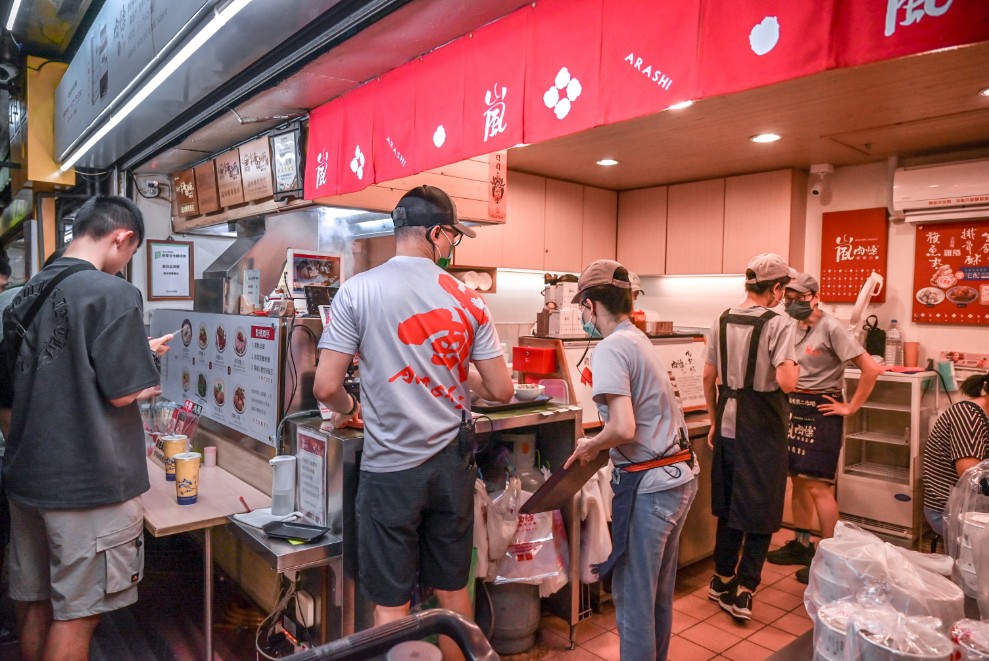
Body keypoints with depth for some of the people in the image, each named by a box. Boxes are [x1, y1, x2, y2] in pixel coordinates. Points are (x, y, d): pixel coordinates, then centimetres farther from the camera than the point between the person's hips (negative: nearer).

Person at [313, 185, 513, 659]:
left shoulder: (358, 290, -9)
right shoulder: (467, 299, -1)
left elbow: (326, 388, -11)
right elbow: (501, 391, 0)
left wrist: (347, 409, 10)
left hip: (390, 468, -3)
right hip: (452, 464, 3)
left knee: (391, 605, 12)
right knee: (453, 591, 20)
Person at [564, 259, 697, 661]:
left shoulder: (610, 348, -17)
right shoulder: (639, 339, 10)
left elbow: (623, 428, -27)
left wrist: (591, 445, -9)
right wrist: (599, 446, 12)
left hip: (648, 484, -9)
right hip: (680, 475, 9)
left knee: (633, 596, 6)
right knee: (660, 592, 22)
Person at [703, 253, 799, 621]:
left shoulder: (723, 321, 4)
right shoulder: (777, 324, -14)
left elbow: (708, 376, 8)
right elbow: (785, 382, -25)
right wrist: (795, 368, -2)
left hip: (728, 427, 6)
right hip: (762, 432, -6)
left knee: (727, 507, 18)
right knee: (761, 513, 7)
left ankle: (722, 580, 30)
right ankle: (742, 592, 13)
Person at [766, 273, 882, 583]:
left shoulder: (831, 328, -12)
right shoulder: (794, 328, 9)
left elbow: (871, 369, -16)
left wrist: (851, 407, -13)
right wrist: (786, 399, 10)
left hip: (820, 410, -7)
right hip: (793, 407, 7)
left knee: (817, 485, -5)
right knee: (798, 479, 12)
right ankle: (801, 544, 25)